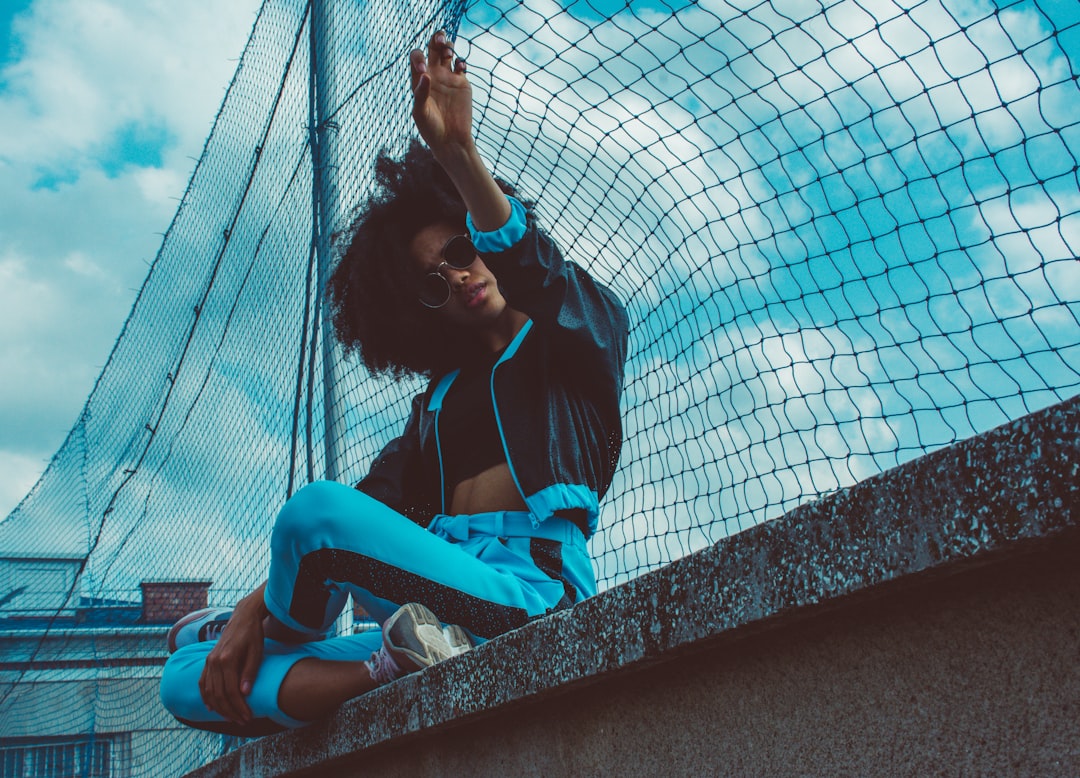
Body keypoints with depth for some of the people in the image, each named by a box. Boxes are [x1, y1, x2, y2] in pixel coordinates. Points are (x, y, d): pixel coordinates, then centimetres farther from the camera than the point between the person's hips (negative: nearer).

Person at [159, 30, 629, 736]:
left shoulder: (585, 328, 10)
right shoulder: (443, 393, 24)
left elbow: (534, 267, -16)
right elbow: (371, 513, 13)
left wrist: (458, 152, -33)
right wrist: (257, 607, 0)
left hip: (532, 586, -6)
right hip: (438, 600, 7)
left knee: (315, 506, -27)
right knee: (187, 683, 0)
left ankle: (285, 631, 4)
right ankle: (398, 669, -19)